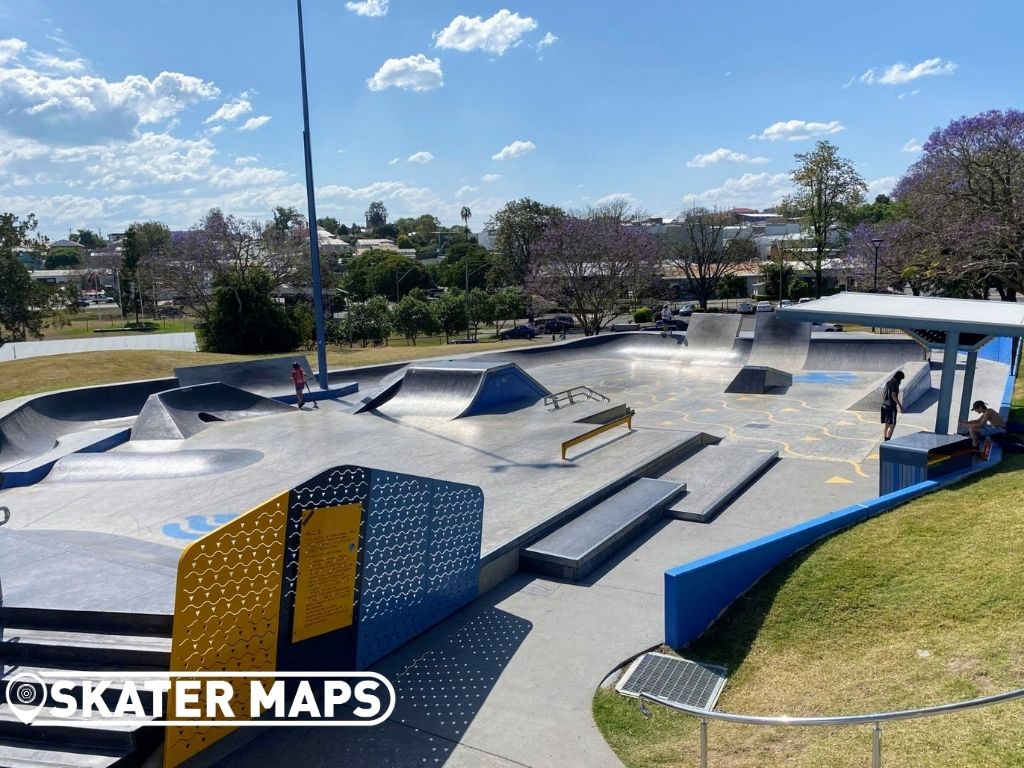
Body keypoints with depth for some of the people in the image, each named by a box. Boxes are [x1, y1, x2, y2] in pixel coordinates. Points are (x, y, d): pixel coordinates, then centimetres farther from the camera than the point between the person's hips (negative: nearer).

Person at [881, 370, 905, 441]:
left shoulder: (888, 382, 13)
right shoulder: (895, 383, -12)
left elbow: (883, 393, 18)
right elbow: (894, 395, -21)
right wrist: (900, 406, -19)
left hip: (885, 405, 9)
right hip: (891, 406, -9)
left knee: (887, 424, 13)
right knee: (892, 425, -5)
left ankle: (885, 441, 16)